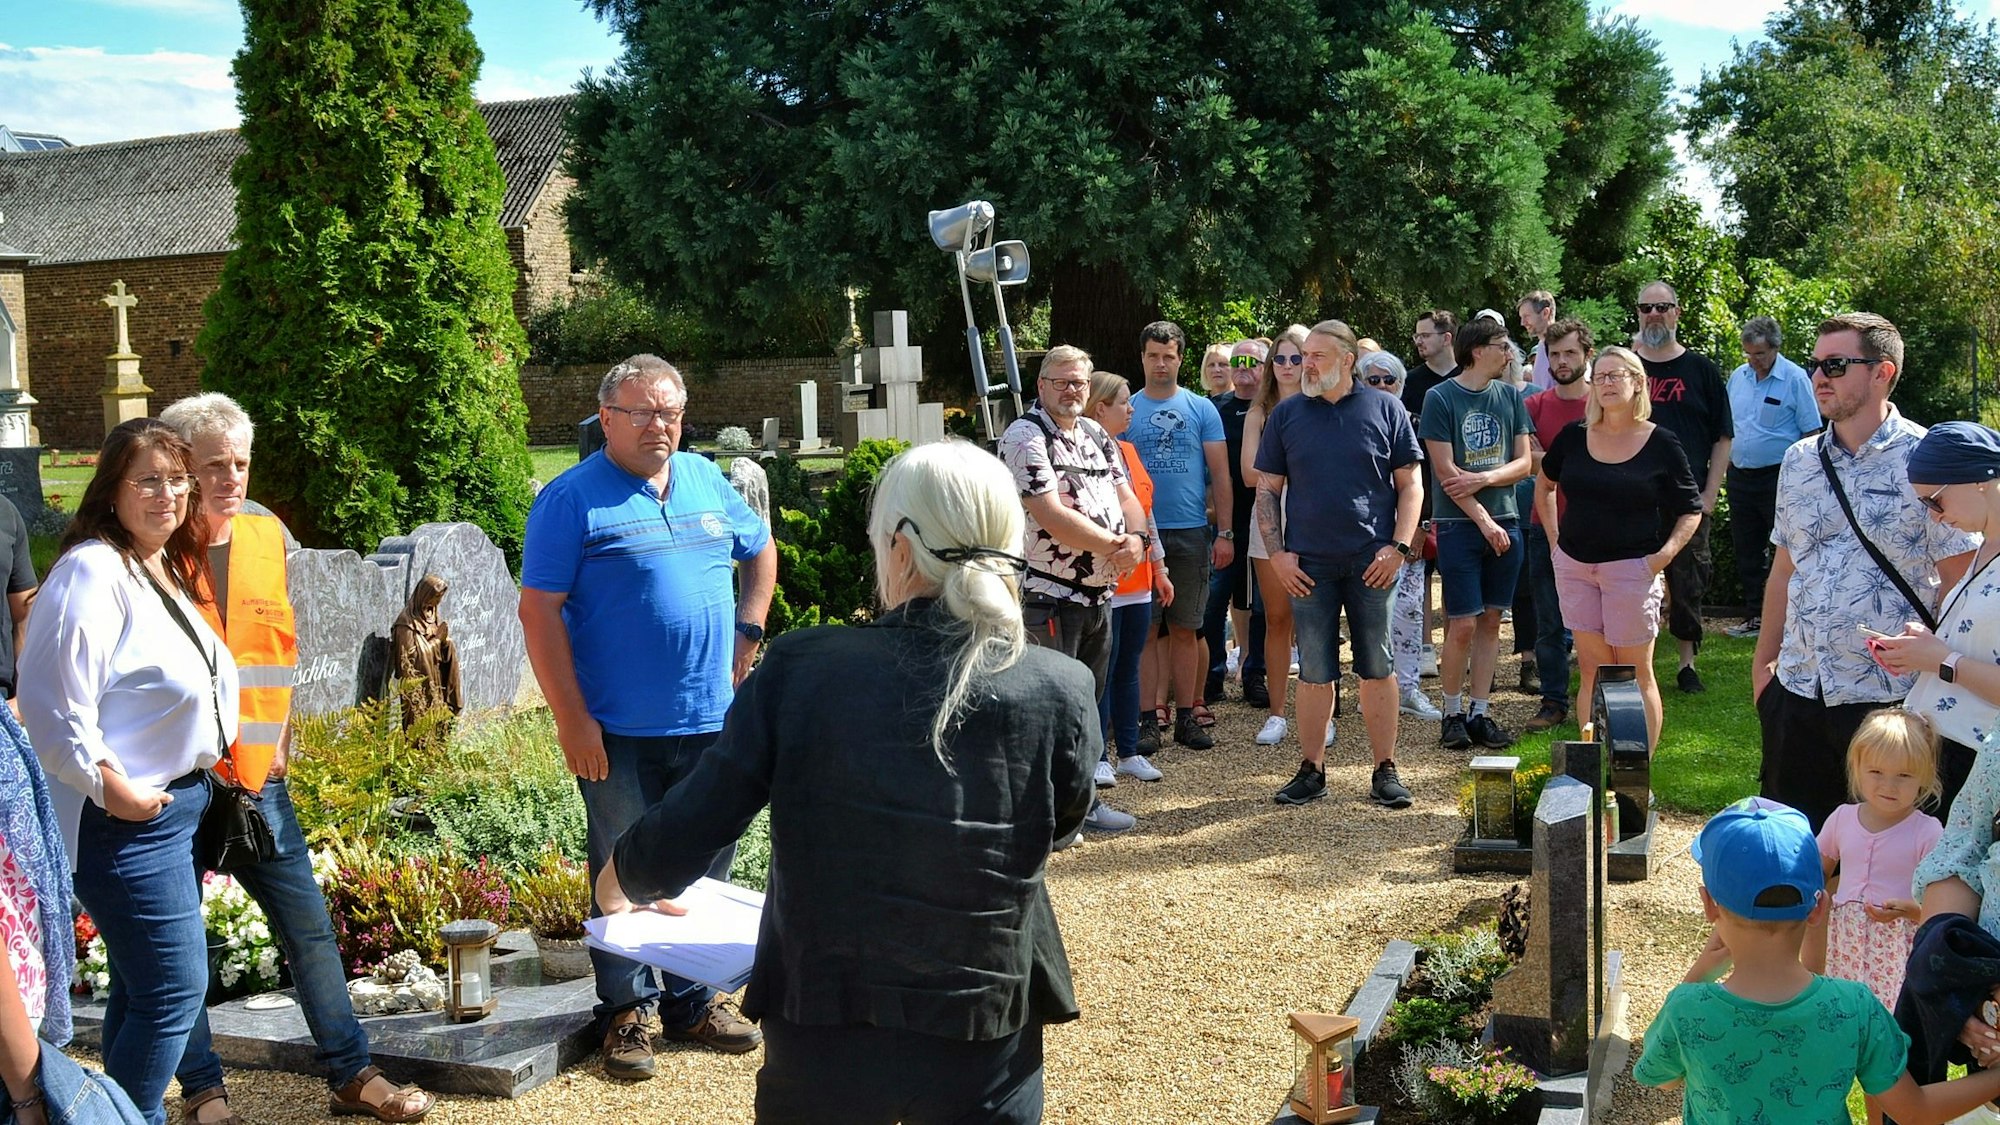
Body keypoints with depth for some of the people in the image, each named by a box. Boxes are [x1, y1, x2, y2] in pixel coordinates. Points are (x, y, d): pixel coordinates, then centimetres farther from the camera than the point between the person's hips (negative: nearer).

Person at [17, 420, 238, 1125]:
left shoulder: (169, 571, 14)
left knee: (145, 987, 17)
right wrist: (109, 786, -21)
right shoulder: (92, 572, -16)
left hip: (178, 801, 10)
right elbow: (52, 700, -23)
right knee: (176, 988, -8)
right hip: (125, 820, -10)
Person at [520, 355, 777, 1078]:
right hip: (619, 732, -5)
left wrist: (747, 630, 11)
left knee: (706, 868, 13)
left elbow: (762, 550, 25)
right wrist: (571, 719, -15)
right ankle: (627, 1009, 20)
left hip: (712, 721, 5)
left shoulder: (706, 481, 9)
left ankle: (694, 1000, 28)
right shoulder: (572, 498, -7)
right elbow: (539, 611, -11)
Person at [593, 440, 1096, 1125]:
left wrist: (624, 876, 12)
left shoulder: (798, 671, -16)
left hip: (819, 1042, 0)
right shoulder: (1060, 692, -14)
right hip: (984, 1044, 0)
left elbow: (683, 836, -10)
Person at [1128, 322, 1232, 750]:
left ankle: (1187, 715, 11)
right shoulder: (1126, 410, 6)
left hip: (1190, 533, 0)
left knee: (1184, 629, 5)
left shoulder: (1201, 409, 6)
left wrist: (1225, 533, -2)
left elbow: (1219, 473, 5)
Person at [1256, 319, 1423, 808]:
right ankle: (1311, 770, 14)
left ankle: (1385, 772, 11)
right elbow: (1267, 489, 9)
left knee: (1378, 668, 3)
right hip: (1308, 565, 1)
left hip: (1372, 562, -1)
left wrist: (1399, 547, -6)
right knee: (1314, 671, 5)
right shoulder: (1286, 414, 7)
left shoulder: (1386, 411, 4)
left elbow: (1410, 484, 4)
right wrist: (1277, 552, -2)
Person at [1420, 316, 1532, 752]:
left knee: (1490, 622, 7)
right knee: (1462, 626, -5)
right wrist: (1485, 521, -11)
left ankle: (1480, 714, 14)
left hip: (1505, 522, 5)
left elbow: (1523, 462, 7)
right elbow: (1446, 471, -9)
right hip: (1459, 524, -5)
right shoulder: (1441, 398, -5)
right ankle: (1452, 714, 9)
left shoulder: (1510, 396, 10)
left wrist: (1483, 478, -11)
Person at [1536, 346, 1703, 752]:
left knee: (1636, 672, 3)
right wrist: (1554, 537, 13)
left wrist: (1666, 553, -11)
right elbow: (1544, 486, 22)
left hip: (1632, 567, -3)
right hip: (1575, 566, 3)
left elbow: (1691, 510, 3)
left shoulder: (1661, 444, -4)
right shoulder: (1574, 436, 5)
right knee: (1592, 670, 8)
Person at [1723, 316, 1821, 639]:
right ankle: (1753, 616, 22)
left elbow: (1811, 432, -8)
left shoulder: (1795, 379, -8)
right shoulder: (1737, 377, 9)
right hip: (1740, 476, 6)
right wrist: (1726, 467, 12)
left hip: (1779, 478, -6)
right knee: (1746, 551, 12)